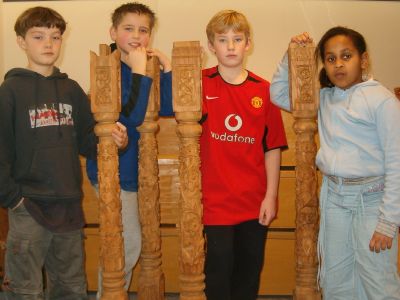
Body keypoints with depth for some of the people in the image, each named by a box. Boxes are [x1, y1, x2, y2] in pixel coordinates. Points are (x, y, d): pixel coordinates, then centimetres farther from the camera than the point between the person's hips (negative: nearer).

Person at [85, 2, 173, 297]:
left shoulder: (142, 67, 7)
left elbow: (167, 109, -2)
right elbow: (133, 116, -25)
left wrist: (166, 68, -10)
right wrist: (140, 70, -24)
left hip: (129, 167, 8)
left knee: (120, 243, 17)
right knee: (129, 243, -2)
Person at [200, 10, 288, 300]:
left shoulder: (263, 90, 0)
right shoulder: (201, 83, 0)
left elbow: (272, 147, 1)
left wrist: (271, 196, -3)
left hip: (255, 202, 2)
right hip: (216, 200, -1)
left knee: (250, 272, 16)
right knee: (218, 275, 8)